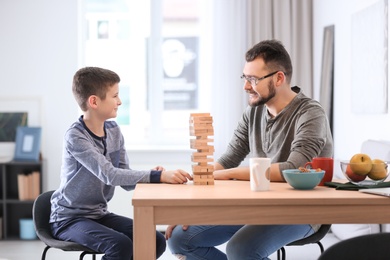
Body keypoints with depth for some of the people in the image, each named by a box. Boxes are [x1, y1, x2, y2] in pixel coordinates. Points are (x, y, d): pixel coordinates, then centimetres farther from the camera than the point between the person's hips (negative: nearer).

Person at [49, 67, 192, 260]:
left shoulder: (114, 131, 4)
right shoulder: (75, 137, -20)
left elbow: (126, 179, 3)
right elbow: (110, 175, -30)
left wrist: (151, 176, -18)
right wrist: (157, 176, -33)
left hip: (100, 214, 7)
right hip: (69, 219, -7)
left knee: (156, 241, -8)